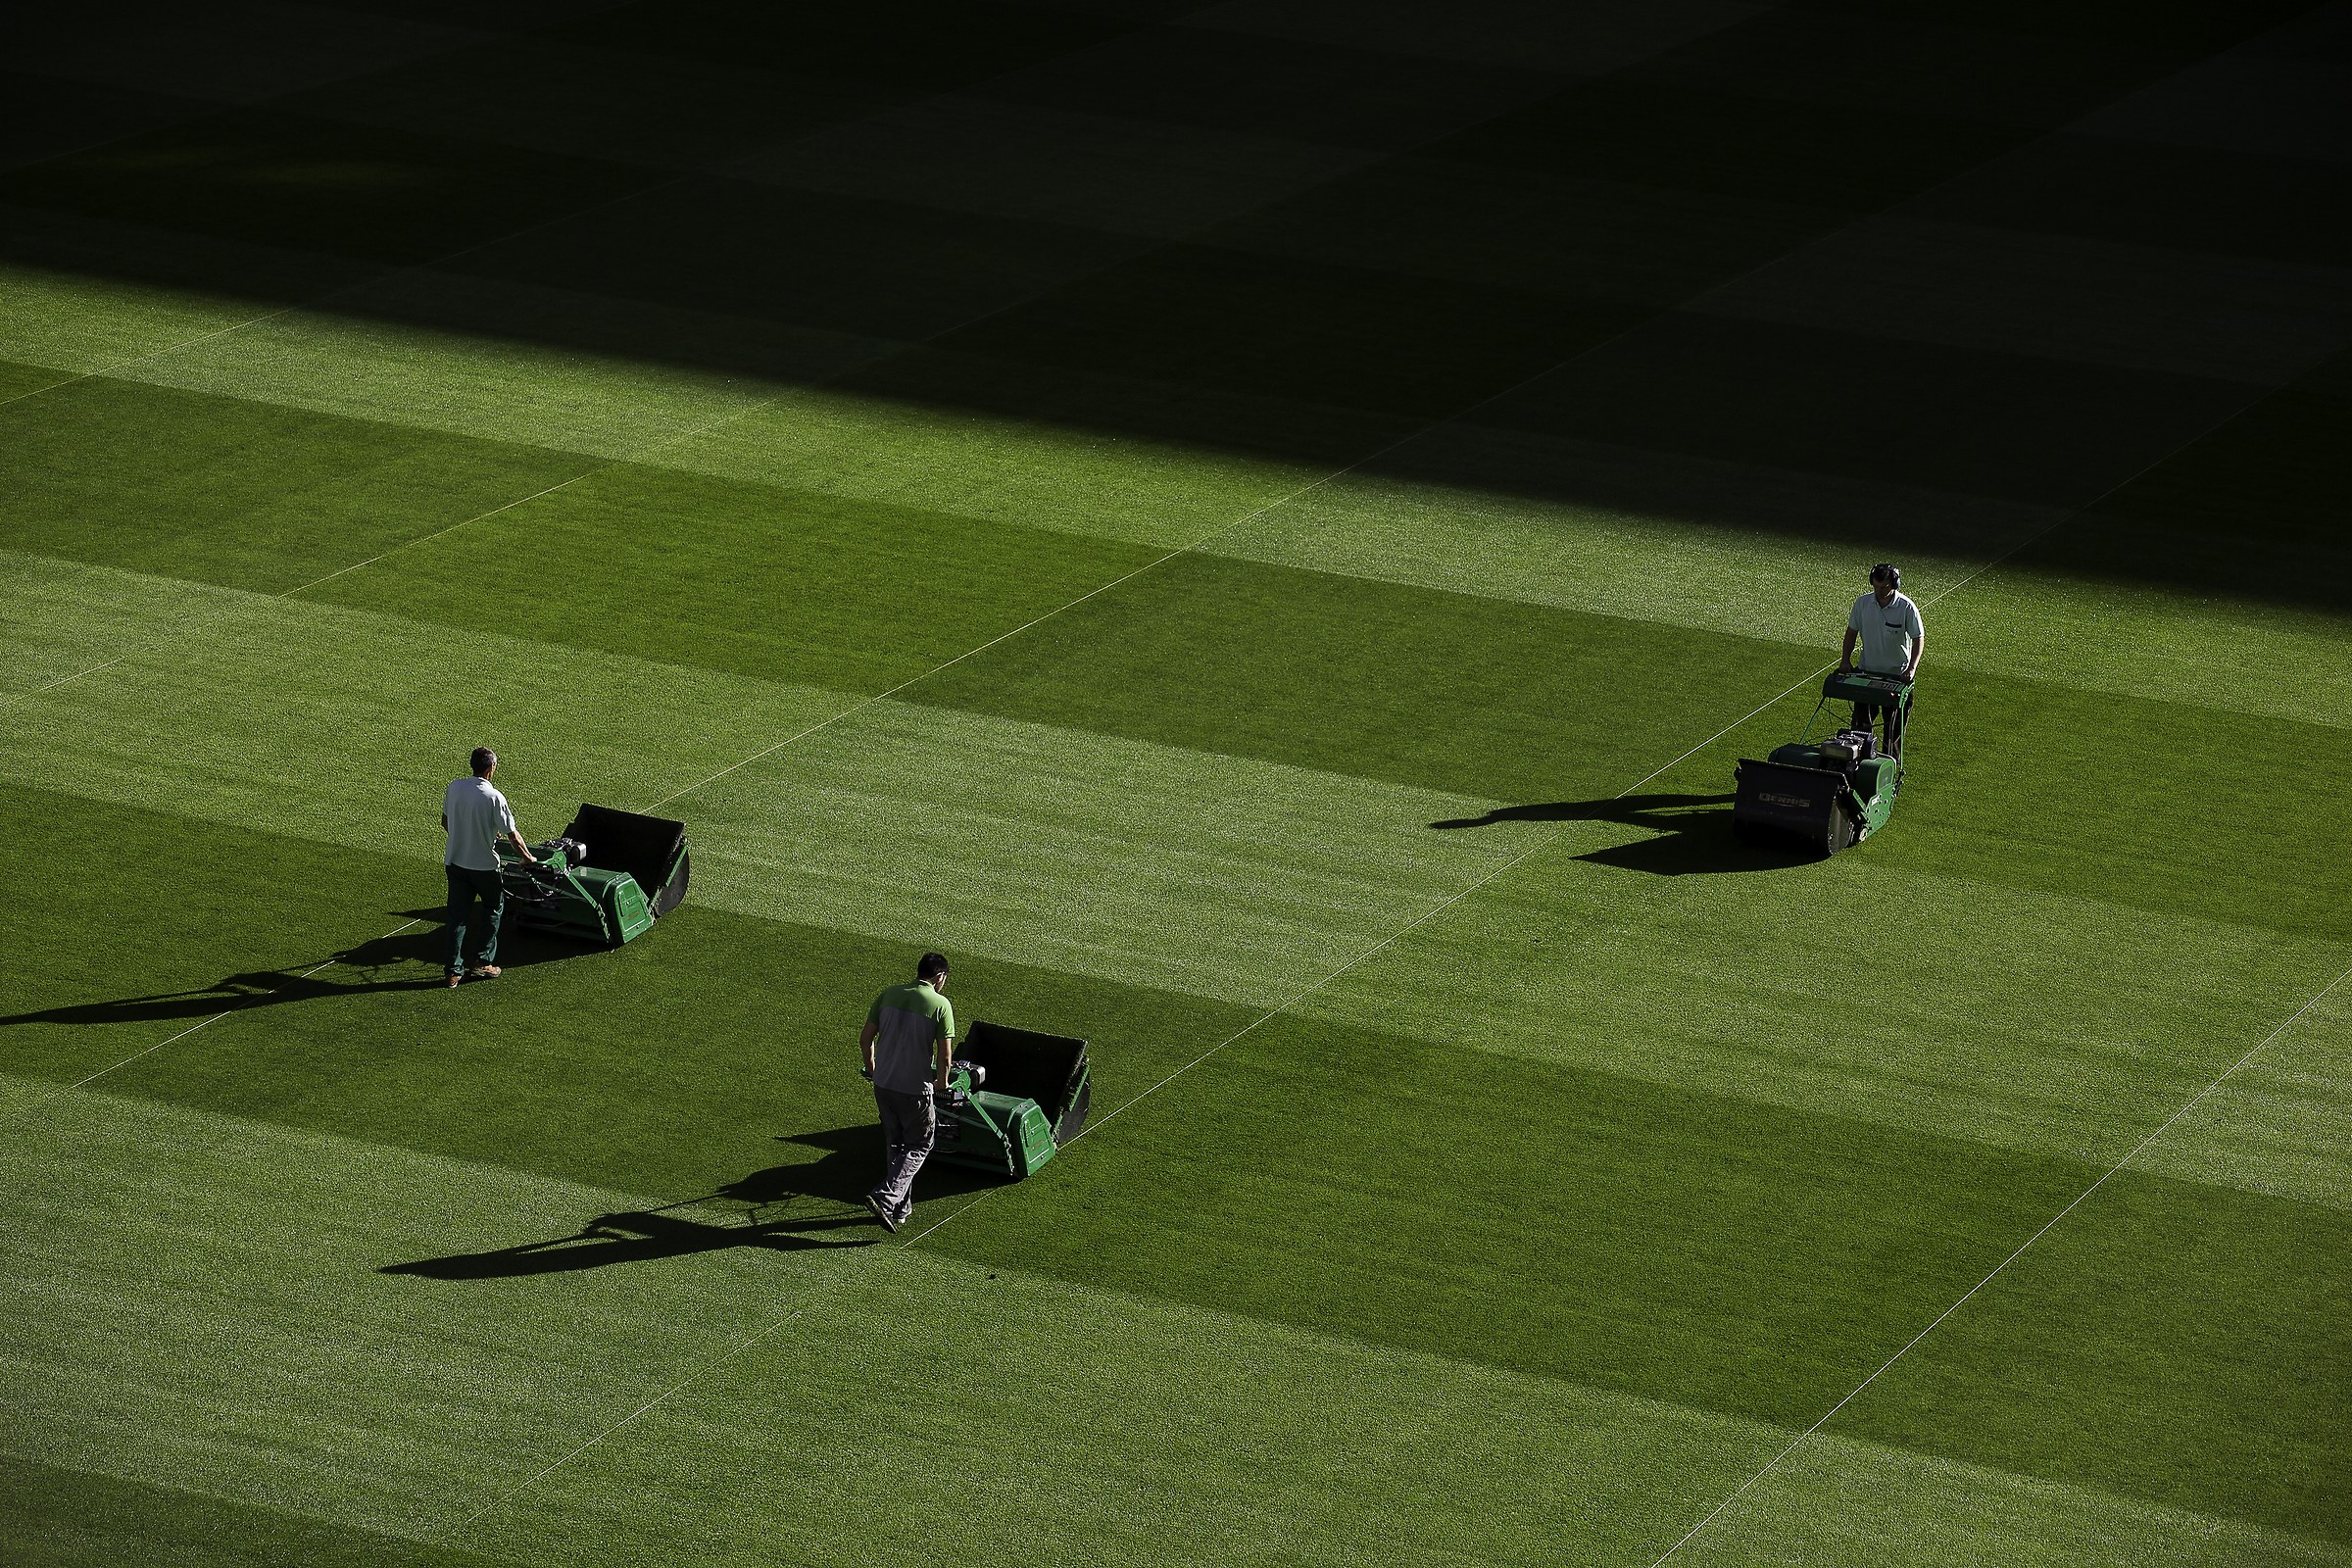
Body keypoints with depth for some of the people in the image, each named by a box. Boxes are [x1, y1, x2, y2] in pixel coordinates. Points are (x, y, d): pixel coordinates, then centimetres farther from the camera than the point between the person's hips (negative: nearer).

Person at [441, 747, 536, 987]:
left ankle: (454, 970, 7)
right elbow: (512, 834, -12)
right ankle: (482, 961, 16)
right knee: (494, 908, 19)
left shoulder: (454, 788, -5)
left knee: (457, 915, 8)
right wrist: (528, 857, 5)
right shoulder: (494, 797, -19)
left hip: (454, 862, 4)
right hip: (483, 866, -4)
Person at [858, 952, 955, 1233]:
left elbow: (865, 1038, 6)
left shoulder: (889, 995, 2)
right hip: (915, 1087, -5)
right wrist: (942, 1081, 7)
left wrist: (871, 1068, 23)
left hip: (882, 1083, 5)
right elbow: (945, 1055, -13)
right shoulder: (940, 1004, -12)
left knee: (894, 1144, 20)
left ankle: (900, 1208, 27)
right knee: (919, 1145, 11)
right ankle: (885, 1197, -7)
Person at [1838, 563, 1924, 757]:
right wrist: (1845, 659, -5)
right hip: (1867, 671, 2)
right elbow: (1852, 631, 5)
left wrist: (1912, 668, -23)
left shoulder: (1906, 607, -17)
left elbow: (1918, 638, -12)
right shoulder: (1863, 603, -8)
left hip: (1897, 675, -2)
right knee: (1861, 721, 5)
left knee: (1894, 724, 9)